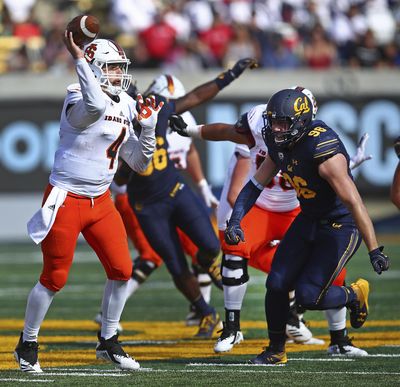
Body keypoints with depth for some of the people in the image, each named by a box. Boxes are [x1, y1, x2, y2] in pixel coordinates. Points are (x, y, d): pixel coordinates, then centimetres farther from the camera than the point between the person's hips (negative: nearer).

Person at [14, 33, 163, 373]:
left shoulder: (125, 107, 7)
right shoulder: (78, 97, -15)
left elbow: (139, 163, 12)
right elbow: (96, 106, -42)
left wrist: (148, 128, -2)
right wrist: (79, 59, -37)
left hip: (101, 201, 7)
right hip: (65, 200, -7)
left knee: (122, 270, 1)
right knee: (55, 278, -1)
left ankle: (108, 342, 17)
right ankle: (27, 344, 17)